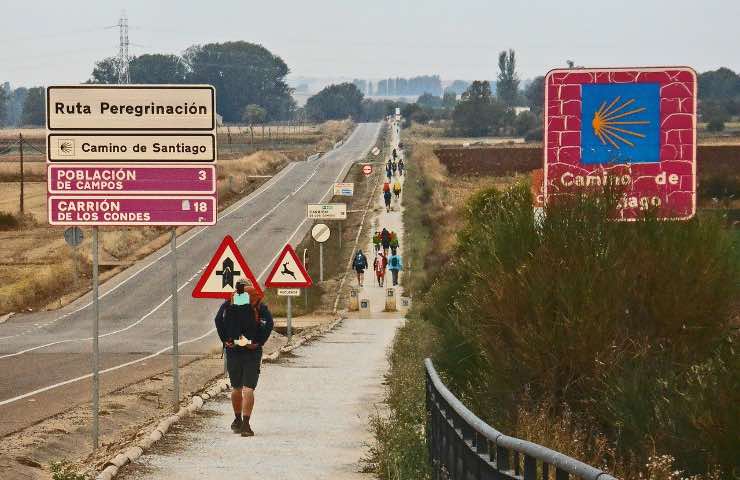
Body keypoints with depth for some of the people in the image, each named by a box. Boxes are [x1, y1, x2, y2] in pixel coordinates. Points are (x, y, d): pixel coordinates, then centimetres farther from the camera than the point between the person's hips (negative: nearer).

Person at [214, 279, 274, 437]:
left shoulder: (228, 302, 5)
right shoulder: (257, 303, 1)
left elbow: (218, 320, -11)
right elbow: (269, 322, -13)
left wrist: (225, 340, -7)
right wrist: (259, 341, -9)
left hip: (232, 349, 2)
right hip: (252, 351, -2)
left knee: (236, 387, 18)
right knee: (248, 388, -3)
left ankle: (238, 420, 29)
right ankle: (245, 424, -13)